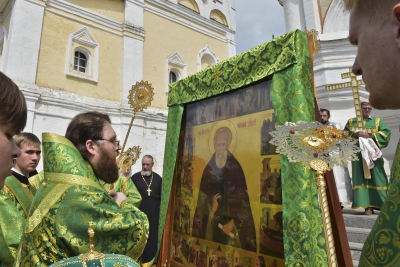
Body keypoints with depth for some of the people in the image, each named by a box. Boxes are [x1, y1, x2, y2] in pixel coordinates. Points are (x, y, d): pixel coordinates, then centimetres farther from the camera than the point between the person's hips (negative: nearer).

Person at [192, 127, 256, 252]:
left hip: (230, 220, -2)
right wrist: (211, 210, -12)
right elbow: (202, 201, 4)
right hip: (211, 222, 2)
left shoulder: (235, 167, -7)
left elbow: (243, 200, -7)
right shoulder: (208, 169, 1)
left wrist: (233, 222, -11)